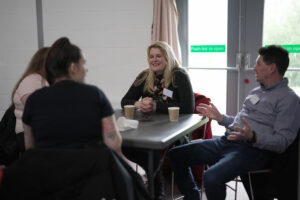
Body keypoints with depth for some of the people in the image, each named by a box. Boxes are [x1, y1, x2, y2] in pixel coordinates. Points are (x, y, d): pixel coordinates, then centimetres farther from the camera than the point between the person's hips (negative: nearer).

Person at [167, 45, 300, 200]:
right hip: (226, 141, 9)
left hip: (252, 150, -9)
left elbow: (282, 142, -14)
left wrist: (253, 137, -28)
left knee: (212, 177, -36)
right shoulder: (256, 91, 22)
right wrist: (220, 117, 20)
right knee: (175, 155, 5)